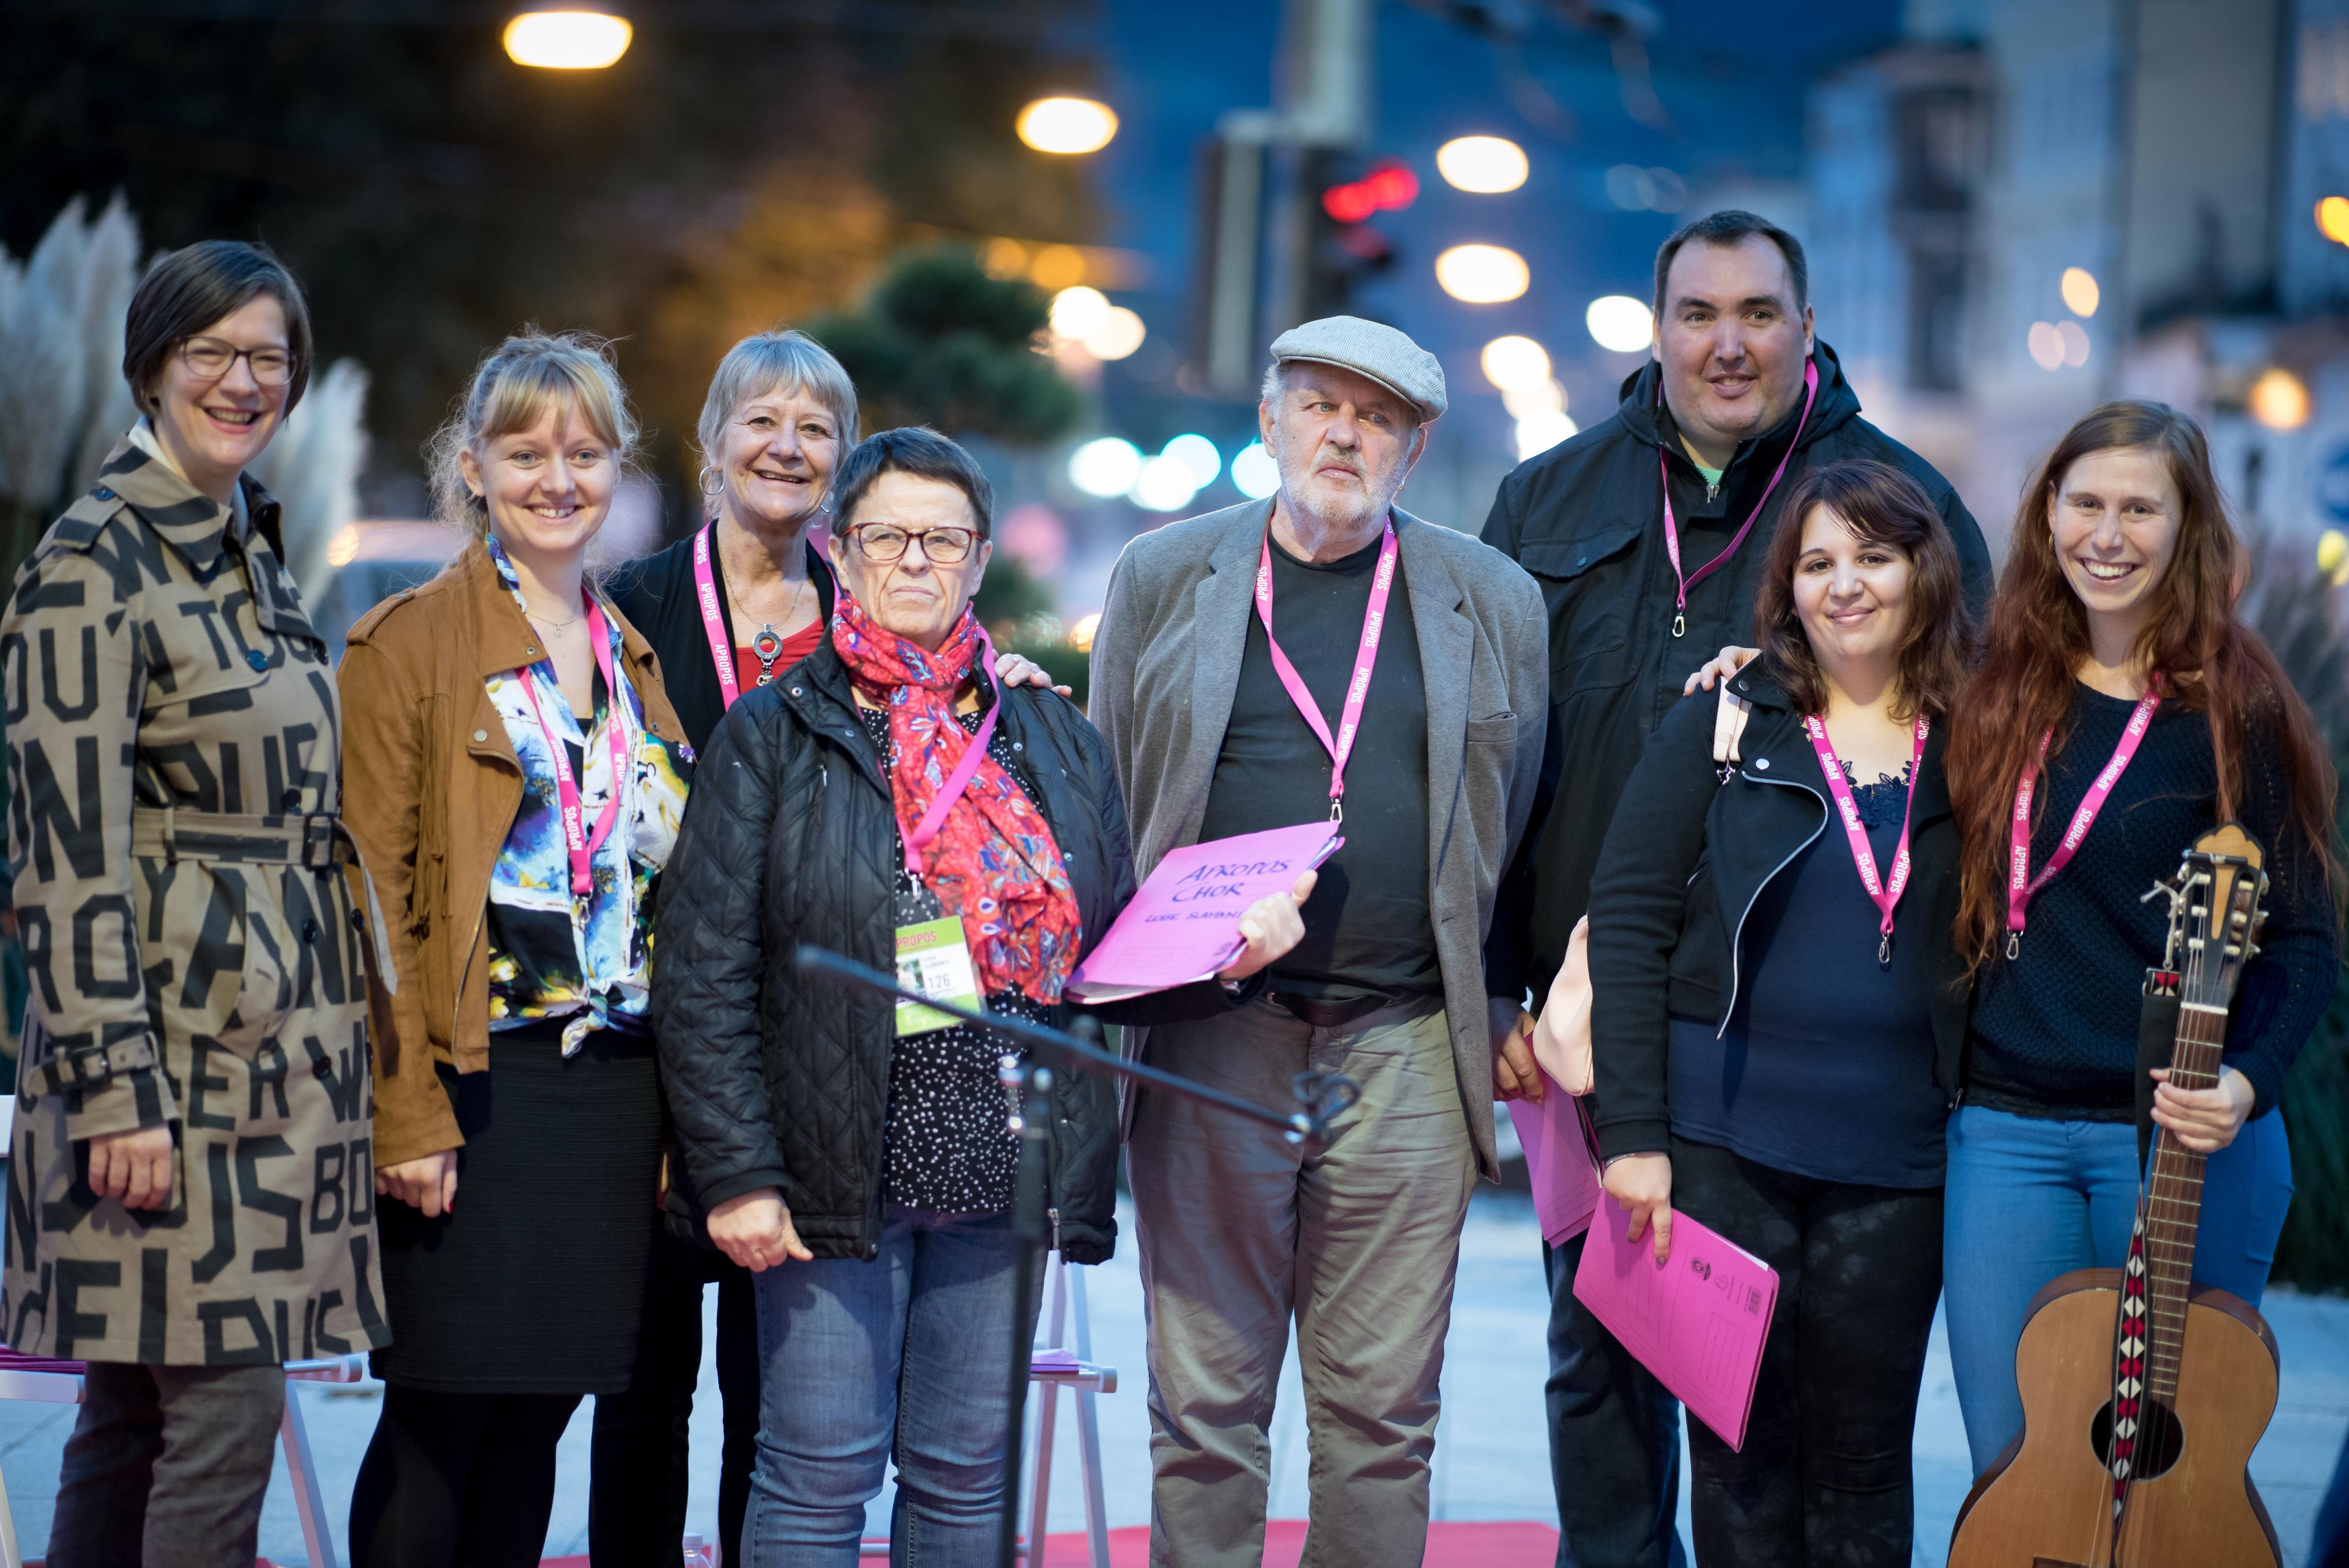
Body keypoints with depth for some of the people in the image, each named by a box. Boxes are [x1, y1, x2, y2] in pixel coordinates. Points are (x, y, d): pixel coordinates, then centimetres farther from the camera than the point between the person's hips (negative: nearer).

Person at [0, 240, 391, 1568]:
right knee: (228, 1409, -8)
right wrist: (115, 1088, -20)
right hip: (181, 1047, -8)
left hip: (278, 1043, 8)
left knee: (137, 1406, 12)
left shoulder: (251, 547, 16)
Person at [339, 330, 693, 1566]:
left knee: (539, 1415, 8)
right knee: (437, 1415, -4)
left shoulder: (636, 658, 16)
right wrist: (406, 1114, -16)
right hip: (476, 1082, -5)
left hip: (616, 1083, 5)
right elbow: (377, 893, -8)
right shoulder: (410, 644, -2)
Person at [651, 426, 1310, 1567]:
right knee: (821, 1474, -1)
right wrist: (737, 1173, -11)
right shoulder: (773, 735, 1)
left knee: (966, 1474, 9)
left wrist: (1226, 957, -5)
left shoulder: (1056, 742, 13)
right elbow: (703, 976, -4)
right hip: (838, 1170, -3)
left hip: (1005, 1172, 4)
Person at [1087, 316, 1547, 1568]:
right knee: (1204, 1406, 4)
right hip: (1209, 1044, 0)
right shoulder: (1161, 579, 9)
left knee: (1383, 1415, 5)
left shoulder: (1494, 603, 9)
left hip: (1408, 1052, 1)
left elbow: (1525, 832, 12)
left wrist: (1523, 1007, 6)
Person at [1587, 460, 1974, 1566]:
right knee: (1741, 1448, 5)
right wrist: (1631, 1132, -9)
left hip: (1894, 1164, 1)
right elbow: (1627, 921, -2)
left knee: (1863, 1468, 8)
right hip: (1724, 1148, -1)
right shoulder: (1725, 726, 1)